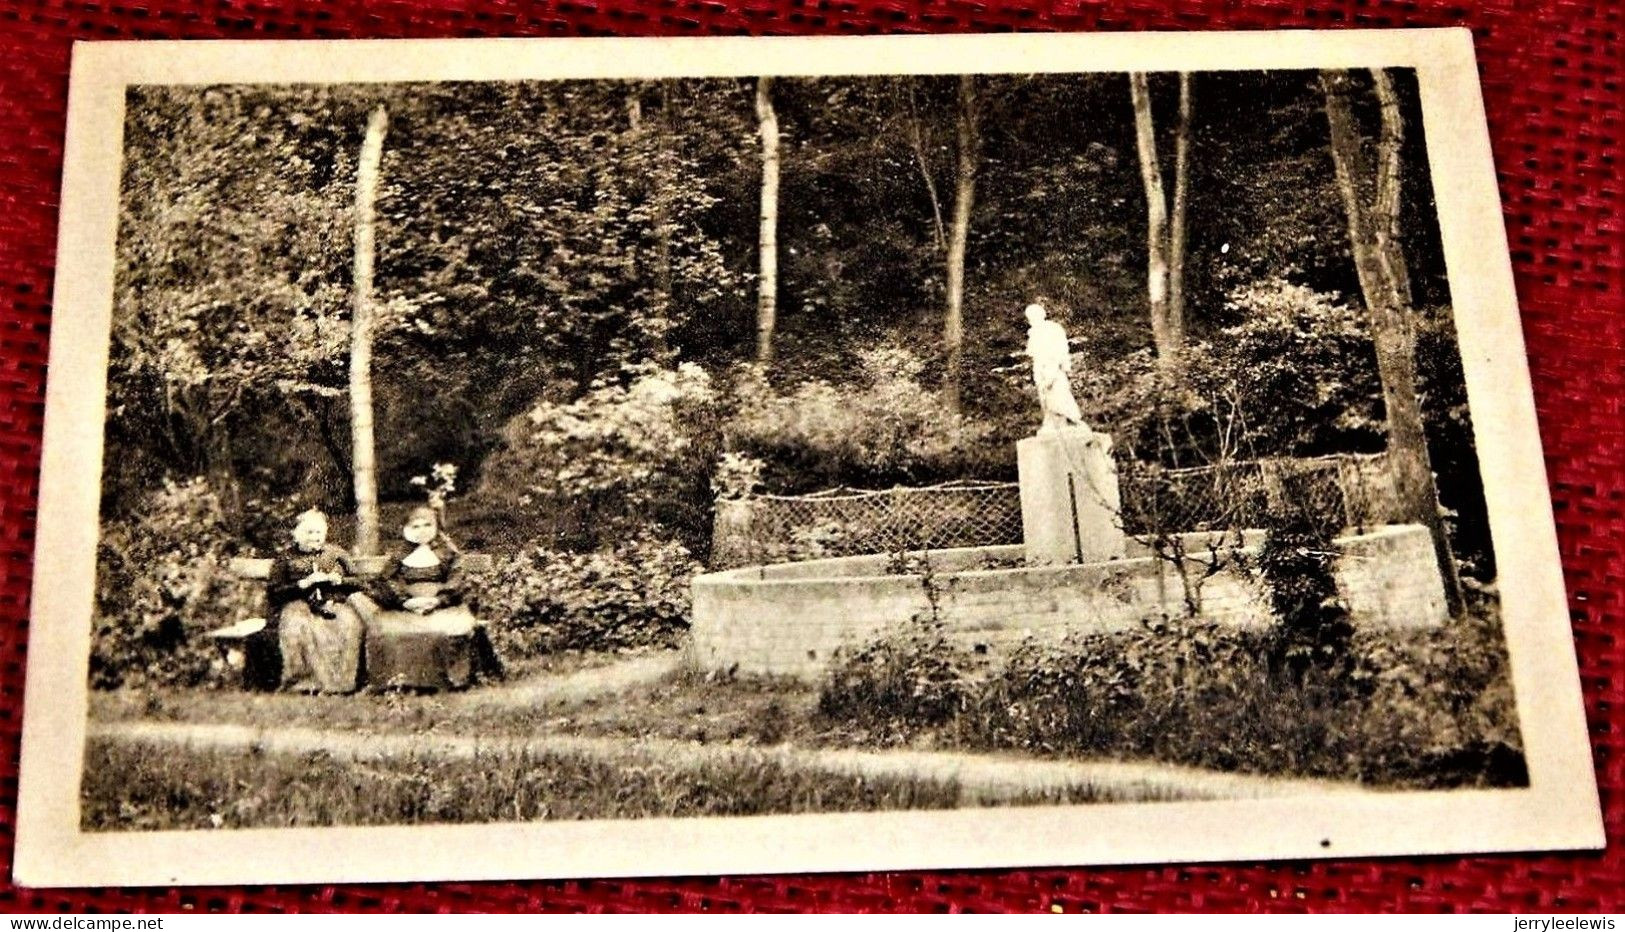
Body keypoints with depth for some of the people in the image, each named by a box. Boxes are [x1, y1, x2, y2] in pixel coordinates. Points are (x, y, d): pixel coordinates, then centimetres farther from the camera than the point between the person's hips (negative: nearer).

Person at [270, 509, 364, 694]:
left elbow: (357, 582, 18)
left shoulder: (336, 553, 21)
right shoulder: (285, 558, 13)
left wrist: (338, 580, -3)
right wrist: (303, 584, -10)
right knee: (298, 625, -39)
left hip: (333, 603, 1)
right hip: (298, 604, -1)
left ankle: (343, 679, -32)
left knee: (349, 623, -34)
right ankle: (306, 679, -35)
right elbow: (273, 592, 2)